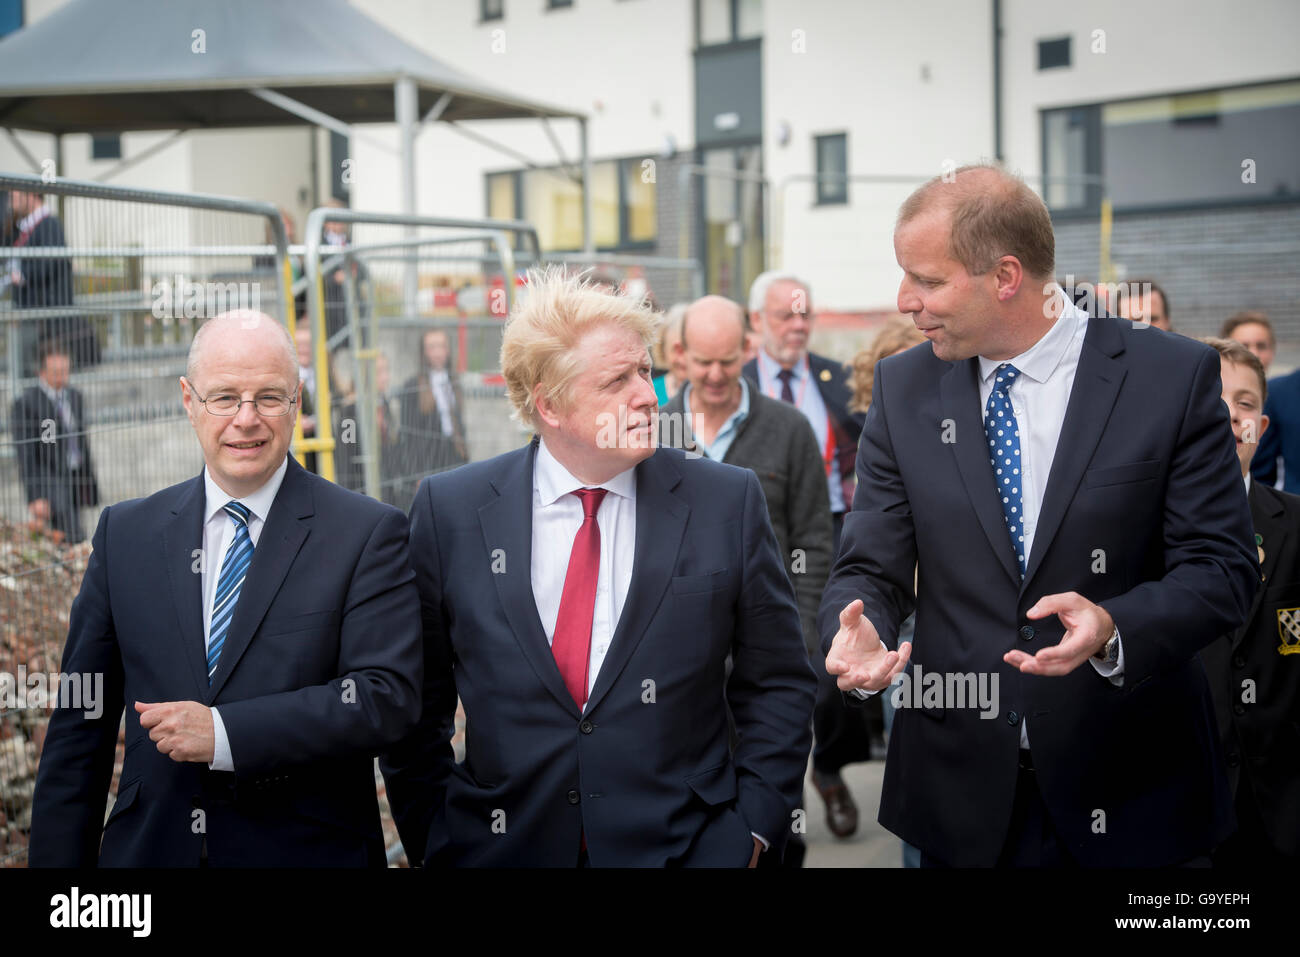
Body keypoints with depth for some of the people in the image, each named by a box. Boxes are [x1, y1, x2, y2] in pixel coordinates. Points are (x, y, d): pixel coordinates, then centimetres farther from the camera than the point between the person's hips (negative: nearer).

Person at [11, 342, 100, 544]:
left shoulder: (75, 396, 11)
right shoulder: (26, 402, -10)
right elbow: (25, 454, -12)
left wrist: (90, 483, 17)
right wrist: (35, 497, -17)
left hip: (76, 480, 7)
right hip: (49, 483, -7)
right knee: (75, 541, -15)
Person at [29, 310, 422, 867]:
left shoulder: (368, 534, -7)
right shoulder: (124, 533, 4)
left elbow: (388, 696, -16)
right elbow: (80, 727, 5)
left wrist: (224, 733, -22)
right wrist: (58, 860, 1)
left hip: (310, 852, -2)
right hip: (148, 848, 3)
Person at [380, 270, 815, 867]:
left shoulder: (728, 502, -4)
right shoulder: (449, 510, -3)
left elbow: (777, 685, 1)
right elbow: (414, 700, 3)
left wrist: (752, 828, -5)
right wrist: (430, 839, 1)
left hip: (685, 849, 0)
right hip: (500, 848, 1)